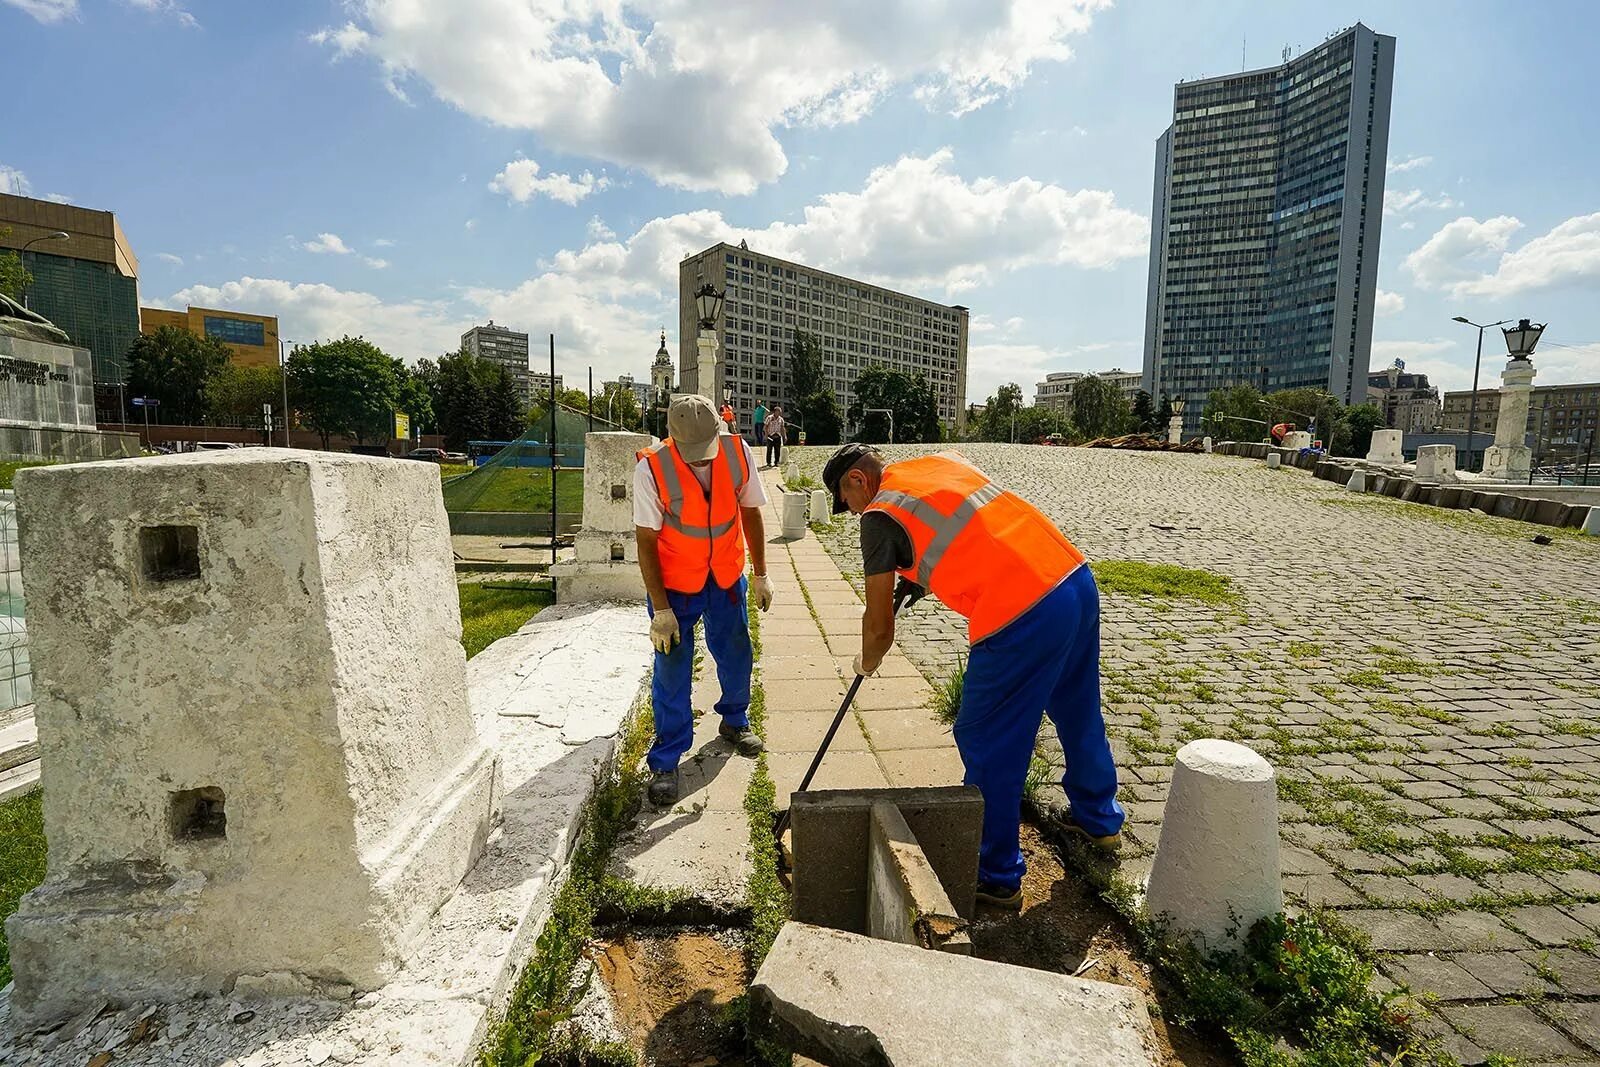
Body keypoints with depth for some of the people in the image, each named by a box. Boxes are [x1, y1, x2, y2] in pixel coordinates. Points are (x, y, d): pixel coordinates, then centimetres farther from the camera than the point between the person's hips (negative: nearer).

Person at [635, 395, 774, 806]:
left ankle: (734, 721, 43)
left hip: (727, 576, 3)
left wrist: (761, 574, 4)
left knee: (735, 654, 16)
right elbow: (646, 541, -17)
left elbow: (750, 512, -1)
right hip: (674, 582, -3)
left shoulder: (738, 452, -15)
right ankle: (666, 761, 19)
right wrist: (661, 609, -17)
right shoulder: (651, 468, -24)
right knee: (671, 669, 2)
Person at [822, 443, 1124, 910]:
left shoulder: (880, 515, -5)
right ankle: (1099, 818, 51)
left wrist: (866, 663, 21)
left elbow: (880, 629, 1)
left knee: (987, 743, 8)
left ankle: (997, 876, 24)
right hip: (1077, 578, 9)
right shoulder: (941, 460, 16)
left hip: (1023, 617, -9)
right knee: (1078, 711, 27)